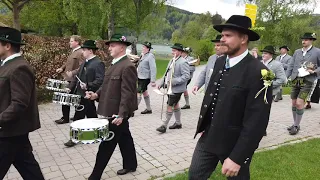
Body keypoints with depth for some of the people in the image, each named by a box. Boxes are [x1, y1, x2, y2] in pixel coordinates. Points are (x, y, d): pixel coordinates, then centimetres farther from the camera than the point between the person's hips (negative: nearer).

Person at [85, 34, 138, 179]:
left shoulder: (127, 66, -20)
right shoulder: (115, 63, 11)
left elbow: (127, 94, -24)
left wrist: (121, 114, -28)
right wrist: (97, 94, 0)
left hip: (117, 113, -9)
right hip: (111, 110, 9)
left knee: (106, 144, 1)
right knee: (124, 139, 20)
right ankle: (130, 165, 36)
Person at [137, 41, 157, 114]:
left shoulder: (150, 56, -16)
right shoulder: (143, 55, 10)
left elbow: (153, 69, -20)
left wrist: (153, 81, -24)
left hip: (145, 78, -9)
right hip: (140, 77, 9)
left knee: (138, 93, -8)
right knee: (144, 92, 16)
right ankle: (149, 109, 29)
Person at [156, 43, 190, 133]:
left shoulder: (183, 62, -16)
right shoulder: (172, 60, 12)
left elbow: (186, 76, -22)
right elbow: (167, 73, 19)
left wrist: (174, 81, -26)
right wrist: (162, 83, 13)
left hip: (176, 89, -9)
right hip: (170, 88, 9)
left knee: (169, 106, -6)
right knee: (175, 105, 18)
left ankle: (164, 125, 4)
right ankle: (178, 123, 32)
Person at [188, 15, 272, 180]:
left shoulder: (258, 72, -21)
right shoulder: (220, 62, 1)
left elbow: (256, 122, -22)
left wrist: (237, 157, -20)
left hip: (234, 144, -6)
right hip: (209, 137, 6)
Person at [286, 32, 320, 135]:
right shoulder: (297, 52, 13)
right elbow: (291, 66, 11)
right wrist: (286, 77, 1)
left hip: (308, 81, -4)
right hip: (295, 80, 5)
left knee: (299, 103, -9)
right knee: (294, 103, 8)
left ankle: (296, 126, 4)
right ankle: (295, 124, 22)